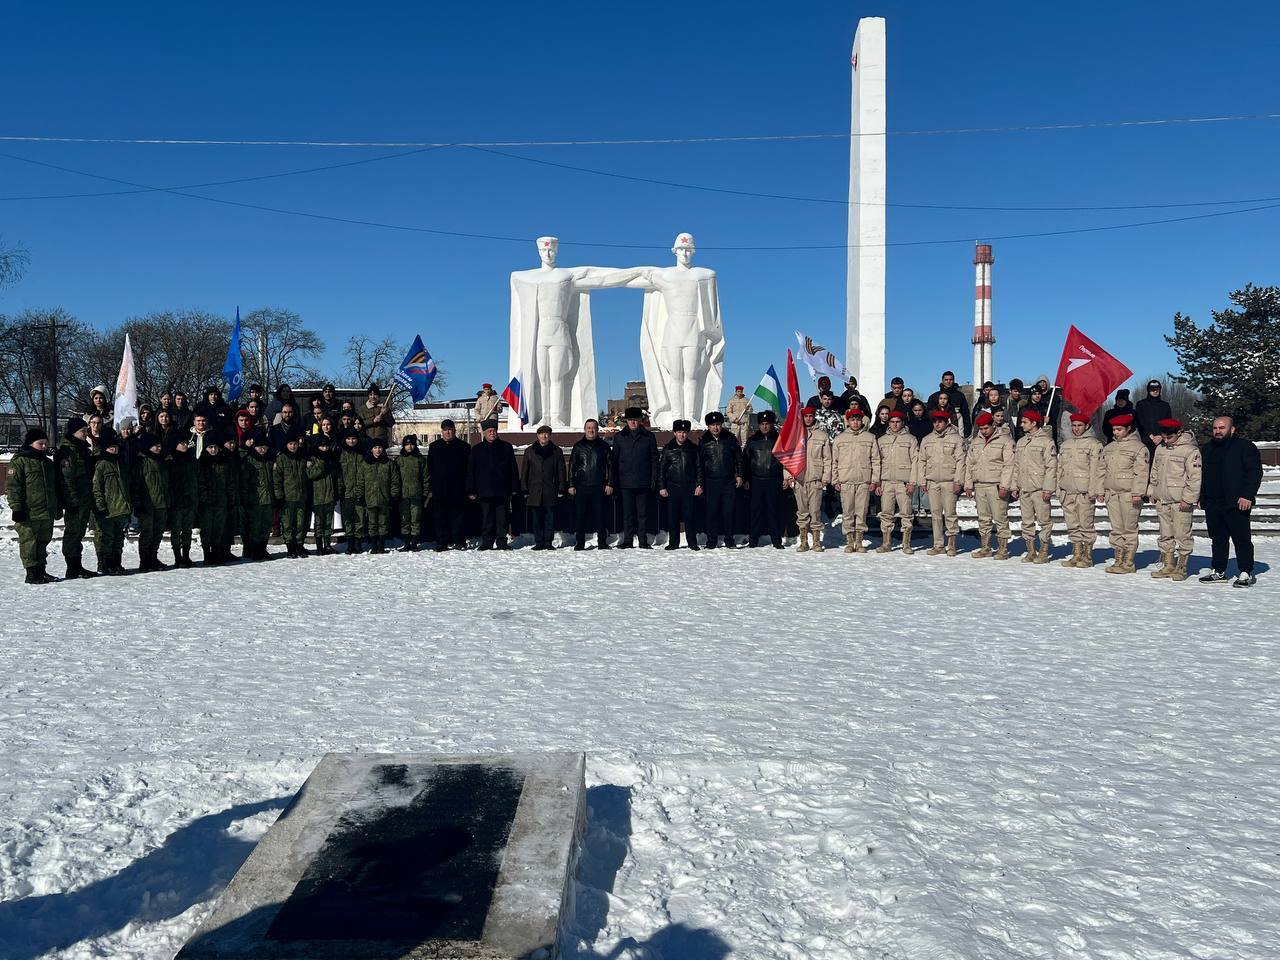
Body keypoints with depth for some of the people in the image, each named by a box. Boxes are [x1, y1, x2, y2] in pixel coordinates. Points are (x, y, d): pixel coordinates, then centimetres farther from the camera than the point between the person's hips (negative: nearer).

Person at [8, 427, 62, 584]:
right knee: (29, 542, -3)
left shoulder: (48, 463, 18)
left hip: (47, 513, 7)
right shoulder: (19, 461, -5)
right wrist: (17, 508, -16)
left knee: (43, 542, 12)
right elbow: (12, 487, -10)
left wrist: (58, 507, 24)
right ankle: (32, 572, 1)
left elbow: (55, 487, 26)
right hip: (28, 514, -7)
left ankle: (41, 571, 19)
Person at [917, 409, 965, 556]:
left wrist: (958, 481, -10)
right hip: (932, 482, 4)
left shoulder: (956, 438, 0)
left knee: (950, 514, -5)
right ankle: (938, 545, 10)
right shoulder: (927, 440, 13)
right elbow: (922, 461, 15)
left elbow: (960, 461, -4)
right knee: (935, 514, 6)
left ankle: (952, 544, 3)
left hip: (949, 482, -4)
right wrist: (922, 481, 8)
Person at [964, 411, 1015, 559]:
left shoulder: (1004, 441, -3)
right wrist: (968, 485, 13)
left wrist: (1004, 486, -16)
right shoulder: (975, 442, 16)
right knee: (983, 519, 10)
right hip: (979, 486, 6)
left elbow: (1008, 465, -9)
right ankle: (985, 548, 17)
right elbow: (969, 464, 20)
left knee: (1000, 519, -4)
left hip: (996, 486, -6)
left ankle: (1003, 549, 2)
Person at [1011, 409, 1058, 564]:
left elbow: (1051, 466, -11)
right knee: (1027, 521, 9)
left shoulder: (1046, 441, -6)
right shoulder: (1021, 442, 15)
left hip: (1039, 489, -7)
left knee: (1044, 520, 0)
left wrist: (1048, 488, -16)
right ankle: (1030, 551, 17)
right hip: (1024, 488, 7)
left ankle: (1044, 552, 6)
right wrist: (1015, 485, 11)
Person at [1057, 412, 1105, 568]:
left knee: (1086, 524, -3)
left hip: (1085, 492, -6)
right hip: (1067, 491, 6)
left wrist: (1099, 490, -13)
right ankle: (1077, 554, 17)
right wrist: (1058, 490, 16)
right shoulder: (1065, 444, 17)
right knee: (1072, 525, 9)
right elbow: (1060, 469, 21)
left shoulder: (1094, 444, -3)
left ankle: (1087, 556, 5)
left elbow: (1099, 469, -8)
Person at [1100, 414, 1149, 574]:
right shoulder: (1108, 448, 17)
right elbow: (1103, 470, 20)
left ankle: (1129, 563, 1)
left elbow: (1141, 472, -11)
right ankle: (1119, 560, 16)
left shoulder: (1139, 447, -5)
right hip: (1111, 493, 6)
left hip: (1129, 494, -6)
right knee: (1116, 528, 9)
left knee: (1129, 528, -3)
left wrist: (1137, 493, -17)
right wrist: (1101, 490, 13)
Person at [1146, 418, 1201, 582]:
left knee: (1182, 534, -3)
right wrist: (1151, 491, 15)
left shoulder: (1190, 450, -10)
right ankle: (1168, 565, 19)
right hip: (1162, 499, 7)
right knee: (1165, 534, 11)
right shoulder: (1160, 448, 12)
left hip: (1181, 501, -7)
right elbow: (1154, 471, 21)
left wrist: (1188, 498, -16)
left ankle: (1181, 567, 4)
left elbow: (1195, 477, -13)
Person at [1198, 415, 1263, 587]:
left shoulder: (1245, 446, -2)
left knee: (1241, 539, -3)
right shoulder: (1207, 449, 18)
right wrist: (1201, 497, 15)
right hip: (1212, 504, 6)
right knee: (1218, 539, 11)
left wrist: (1247, 495, -16)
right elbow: (1201, 474, 23)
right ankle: (1218, 572, 18)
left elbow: (1255, 472, -8)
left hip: (1236, 503, -6)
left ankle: (1246, 573, 3)